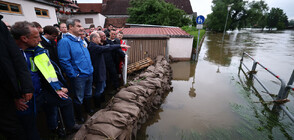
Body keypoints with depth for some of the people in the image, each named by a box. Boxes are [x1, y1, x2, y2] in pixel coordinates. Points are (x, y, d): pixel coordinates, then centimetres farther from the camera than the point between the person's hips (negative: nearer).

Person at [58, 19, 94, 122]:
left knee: (88, 95, 24)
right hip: (79, 77, -7)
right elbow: (64, 62, -20)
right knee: (79, 99, 12)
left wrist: (91, 69, 13)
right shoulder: (64, 42, -15)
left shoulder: (81, 40, 11)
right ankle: (79, 116, 35)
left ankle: (88, 110, 46)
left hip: (89, 74, 7)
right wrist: (74, 75, -17)